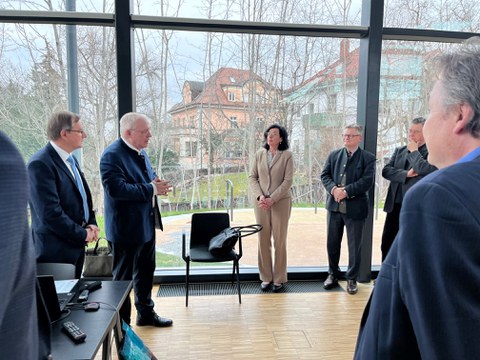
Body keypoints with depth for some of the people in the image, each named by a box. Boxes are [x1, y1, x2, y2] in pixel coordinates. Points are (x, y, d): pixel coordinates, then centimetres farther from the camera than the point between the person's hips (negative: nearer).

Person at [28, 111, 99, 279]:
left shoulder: (70, 159, 10)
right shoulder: (40, 163, -19)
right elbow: (50, 212, -24)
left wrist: (91, 224, 2)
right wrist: (83, 234, -14)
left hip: (77, 246, 8)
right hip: (56, 251, -8)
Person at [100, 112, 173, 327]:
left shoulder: (141, 152, 10)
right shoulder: (112, 155, -19)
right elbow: (116, 188, -29)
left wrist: (157, 183, -4)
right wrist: (151, 189, -25)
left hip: (146, 225, 9)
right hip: (127, 228, -9)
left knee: (146, 271, 21)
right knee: (123, 277, 7)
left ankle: (146, 313, 39)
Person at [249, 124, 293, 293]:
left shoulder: (287, 155, -4)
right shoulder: (259, 154, 5)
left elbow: (287, 181, -9)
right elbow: (252, 177, 5)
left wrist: (272, 199, -15)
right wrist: (259, 196, -9)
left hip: (280, 202, -2)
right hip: (261, 202, 3)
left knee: (280, 241, 4)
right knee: (263, 240, 6)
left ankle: (279, 278, 17)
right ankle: (265, 277, 19)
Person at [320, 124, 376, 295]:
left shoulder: (368, 158, -2)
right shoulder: (334, 155, 10)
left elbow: (367, 181, -12)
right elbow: (324, 175, 3)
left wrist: (346, 191, -20)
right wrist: (334, 189, -16)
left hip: (355, 208, -3)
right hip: (334, 206, 3)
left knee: (354, 246, 8)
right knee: (332, 243, 12)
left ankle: (352, 279, 25)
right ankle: (333, 274, 30)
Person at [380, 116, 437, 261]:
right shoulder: (399, 150, 12)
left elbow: (426, 170, -24)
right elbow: (386, 170, 1)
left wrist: (414, 151, -10)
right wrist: (406, 174, -13)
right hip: (395, 206, 5)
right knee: (386, 244, 11)